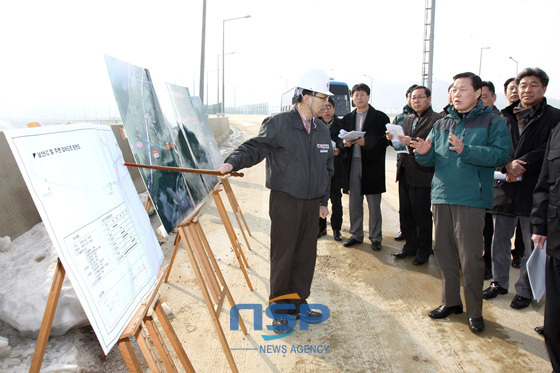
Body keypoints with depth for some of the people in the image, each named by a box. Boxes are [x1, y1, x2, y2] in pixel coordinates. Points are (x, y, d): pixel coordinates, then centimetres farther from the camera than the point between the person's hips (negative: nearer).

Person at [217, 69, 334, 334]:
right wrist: (233, 162, -31)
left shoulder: (322, 130, 13)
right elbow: (254, 147, -12)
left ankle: (298, 303, 28)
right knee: (283, 256, 1)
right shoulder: (278, 124, -8)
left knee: (306, 255, 11)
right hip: (285, 201, -6)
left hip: (311, 203, 6)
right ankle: (280, 309, 17)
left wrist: (323, 200, 19)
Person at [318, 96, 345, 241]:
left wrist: (339, 151, -15)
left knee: (336, 200, 3)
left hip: (336, 168, -1)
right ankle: (321, 227, 20)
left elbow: (346, 145, 4)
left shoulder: (341, 124, 5)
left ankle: (336, 229, 17)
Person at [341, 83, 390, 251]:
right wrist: (345, 142, -7)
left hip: (372, 165, -4)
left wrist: (366, 141, -18)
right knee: (354, 203, 10)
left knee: (374, 205, 3)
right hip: (353, 164, 4)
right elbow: (342, 138, 16)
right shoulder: (347, 118, 15)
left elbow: (386, 140, -6)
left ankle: (375, 237, 15)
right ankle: (356, 234, 23)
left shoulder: (380, 117, 1)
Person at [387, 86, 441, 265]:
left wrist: (412, 143, -26)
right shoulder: (408, 119, 17)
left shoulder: (437, 119, -7)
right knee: (405, 213, 15)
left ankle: (423, 252, 18)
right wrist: (394, 138, -4)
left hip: (422, 174, -7)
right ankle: (410, 246, 30)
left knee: (422, 215, 3)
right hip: (404, 173, 7)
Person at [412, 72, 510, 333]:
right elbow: (431, 160, 14)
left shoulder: (493, 122, 2)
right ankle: (451, 301, 27)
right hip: (441, 197, 5)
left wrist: (465, 150, -24)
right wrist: (424, 153, -9)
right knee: (444, 252, 11)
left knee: (470, 258, -4)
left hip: (470, 199, -5)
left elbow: (500, 154, -13)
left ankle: (474, 311, 14)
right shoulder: (441, 124, 16)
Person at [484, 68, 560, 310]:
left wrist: (522, 165, -19)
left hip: (534, 189, -3)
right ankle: (500, 282, 28)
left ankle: (524, 290, 19)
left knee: (532, 243, 5)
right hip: (505, 187, 3)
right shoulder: (505, 117, 12)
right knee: (500, 239, 12)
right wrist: (508, 165, -15)